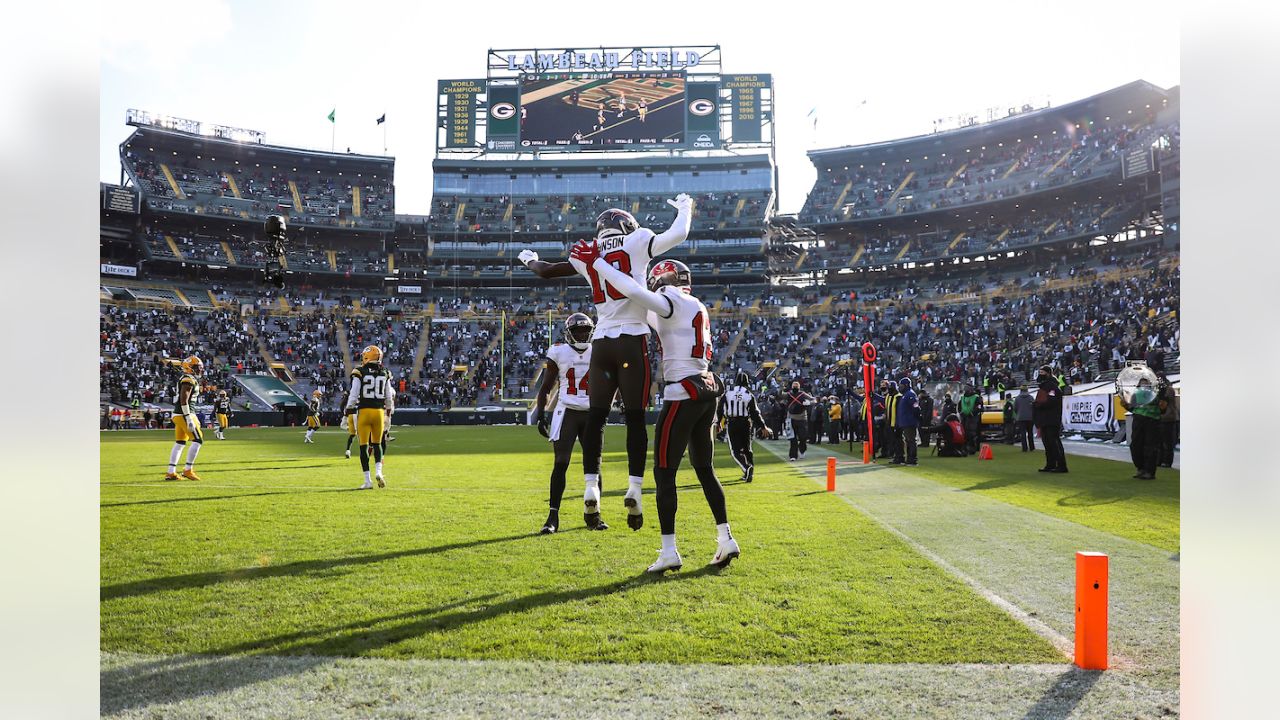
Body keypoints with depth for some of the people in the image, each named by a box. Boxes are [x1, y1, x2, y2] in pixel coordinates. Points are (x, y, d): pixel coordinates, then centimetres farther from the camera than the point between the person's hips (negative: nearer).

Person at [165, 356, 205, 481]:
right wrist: (189, 419, -23)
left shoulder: (186, 379, 17)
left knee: (179, 443, 11)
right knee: (197, 440, -5)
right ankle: (188, 470, -2)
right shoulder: (189, 380, -14)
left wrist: (194, 418, 26)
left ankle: (170, 472, 11)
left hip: (178, 415, 10)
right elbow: (184, 400, -21)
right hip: (184, 415, -10)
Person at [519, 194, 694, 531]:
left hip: (601, 343, 3)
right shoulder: (636, 242, 2)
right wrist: (685, 207, 23)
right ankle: (634, 487, -5)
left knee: (596, 417, 6)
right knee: (635, 418, 0)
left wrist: (530, 260, 44)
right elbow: (678, 235, 3)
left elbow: (547, 272, 21)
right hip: (632, 341, -3)